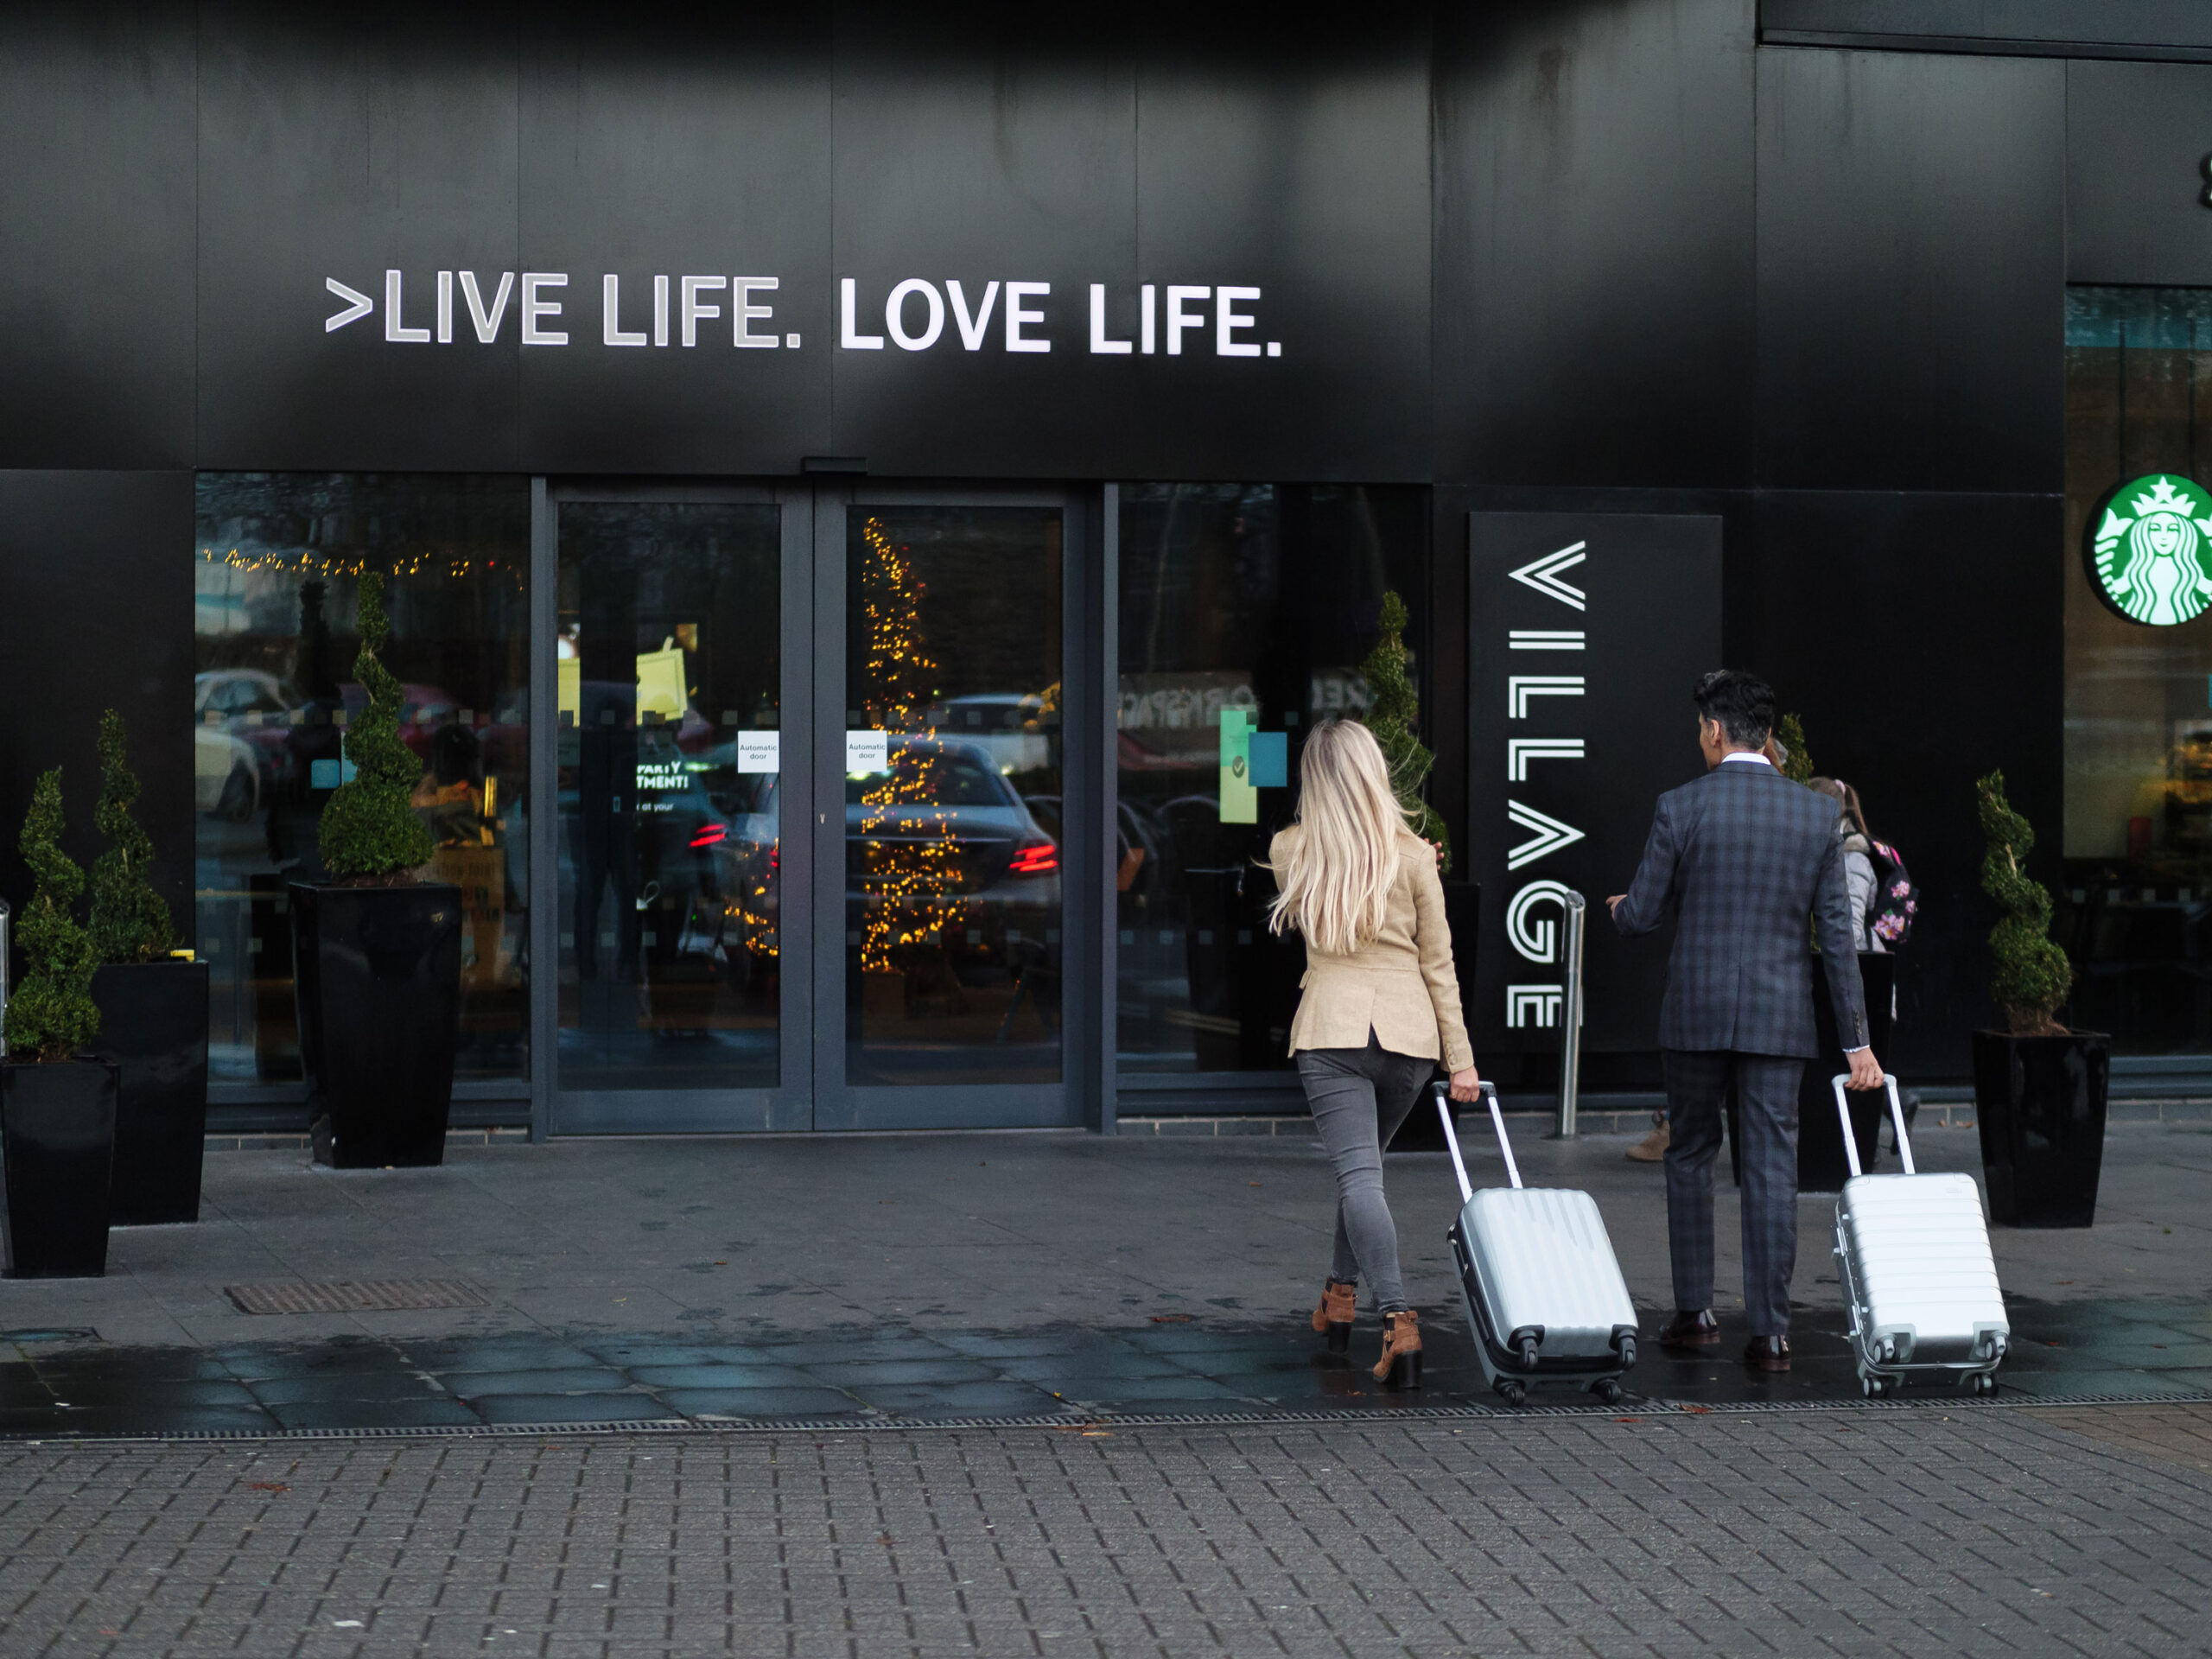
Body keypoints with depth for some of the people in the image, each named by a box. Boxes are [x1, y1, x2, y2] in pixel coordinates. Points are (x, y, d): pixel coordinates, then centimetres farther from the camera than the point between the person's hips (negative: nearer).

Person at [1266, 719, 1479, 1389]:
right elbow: (1438, 961, 3)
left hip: (1332, 1028, -2)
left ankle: (1399, 1321, -26)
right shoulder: (1412, 856, 0)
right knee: (1363, 1163, 22)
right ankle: (1339, 1297, 34)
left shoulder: (1289, 852, 1)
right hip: (1407, 1029, 2)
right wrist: (1459, 1056, 7)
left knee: (1358, 1175, -10)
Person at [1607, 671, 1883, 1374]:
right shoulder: (1817, 813, 1)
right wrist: (1855, 1039, 5)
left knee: (1689, 1155, 15)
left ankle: (1695, 1311, 16)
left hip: (1696, 1012, -1)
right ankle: (1770, 1331, -1)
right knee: (1772, 1167, 2)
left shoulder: (1680, 808, -6)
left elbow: (1641, 916, -2)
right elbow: (1838, 931, 2)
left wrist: (1619, 907, 23)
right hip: (1781, 1016, 1)